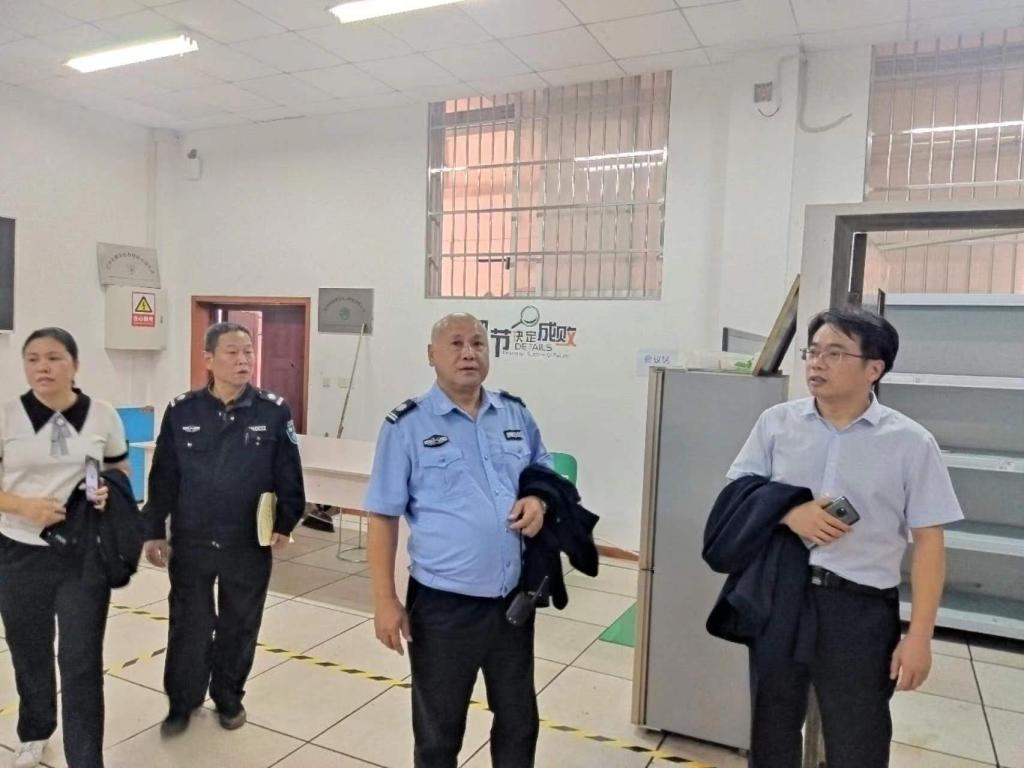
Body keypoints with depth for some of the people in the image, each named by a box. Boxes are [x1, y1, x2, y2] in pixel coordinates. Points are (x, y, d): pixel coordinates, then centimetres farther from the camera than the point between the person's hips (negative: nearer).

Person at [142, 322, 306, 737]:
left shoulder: (274, 411, -7)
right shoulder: (181, 411, -3)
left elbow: (288, 475, -2)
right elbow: (162, 478, 2)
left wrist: (285, 524, -8)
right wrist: (154, 532, 3)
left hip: (249, 546, 0)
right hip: (190, 543, 1)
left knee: (239, 626, 14)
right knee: (188, 625, 13)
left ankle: (228, 697, 36)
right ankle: (182, 701, 34)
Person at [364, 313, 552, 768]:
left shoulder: (516, 414, 3)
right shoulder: (407, 425, -8)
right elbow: (383, 518, -7)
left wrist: (538, 500, -6)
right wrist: (385, 601, -9)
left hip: (514, 600, 4)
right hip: (443, 605, -3)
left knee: (519, 720, 21)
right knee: (438, 730, 17)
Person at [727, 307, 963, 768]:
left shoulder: (910, 442, -6)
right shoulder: (777, 422, 0)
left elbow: (928, 542, -5)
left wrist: (919, 636, -7)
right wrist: (789, 513, -15)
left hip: (860, 609, -2)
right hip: (779, 596, 2)